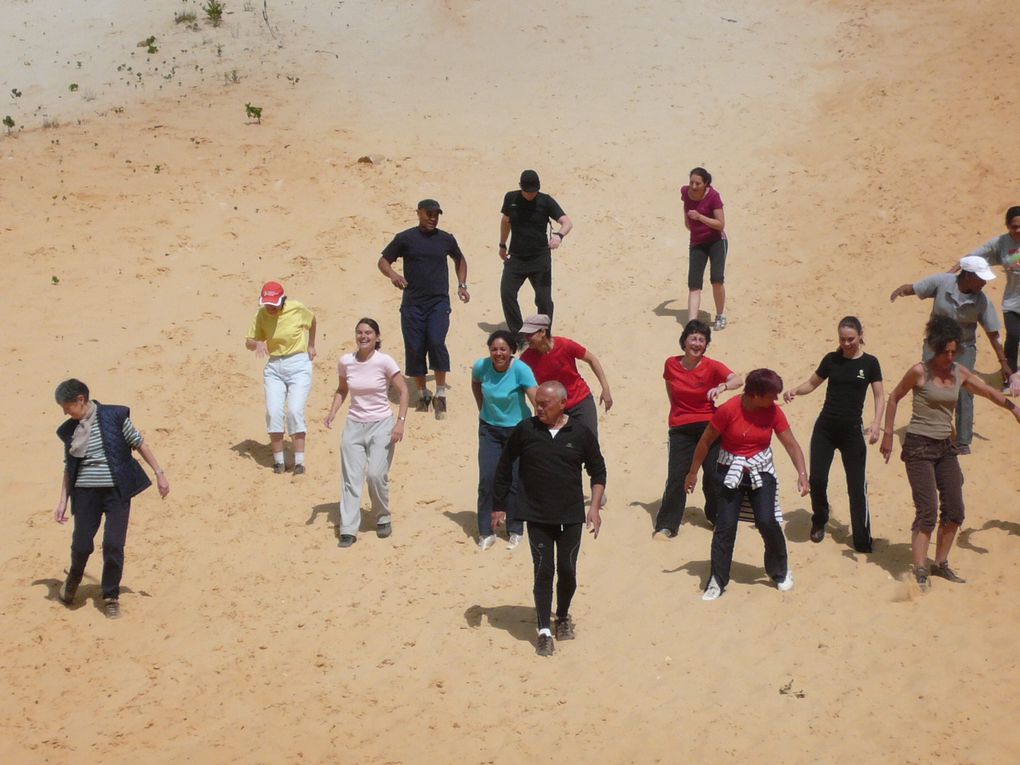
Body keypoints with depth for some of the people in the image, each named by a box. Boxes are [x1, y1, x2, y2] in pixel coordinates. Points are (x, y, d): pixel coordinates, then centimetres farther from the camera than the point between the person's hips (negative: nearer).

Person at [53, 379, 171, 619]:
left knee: (113, 544, -8)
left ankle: (111, 596, 11)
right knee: (81, 545, -4)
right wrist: (63, 501, 10)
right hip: (86, 491, 3)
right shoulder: (69, 430, 7)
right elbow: (69, 468, 14)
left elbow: (139, 443, 2)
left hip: (117, 490, -2)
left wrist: (159, 473, 0)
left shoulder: (115, 416, -4)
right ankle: (72, 581, 29)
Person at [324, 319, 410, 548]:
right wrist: (332, 413, 0)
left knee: (376, 475, -11)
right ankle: (348, 529, -1)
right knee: (351, 478, -2)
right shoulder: (346, 361, 0)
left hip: (381, 425, -3)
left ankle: (383, 519, 14)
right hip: (354, 425, 3)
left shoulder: (385, 361, -11)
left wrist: (400, 422, -14)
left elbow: (403, 392, -6)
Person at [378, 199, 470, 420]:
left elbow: (459, 259, 27)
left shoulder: (446, 239, 8)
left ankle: (440, 395, -8)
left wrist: (462, 285, 16)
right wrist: (392, 275, -15)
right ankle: (421, 393, 19)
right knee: (414, 348, 1)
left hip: (439, 302, 0)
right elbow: (383, 261, 5)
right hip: (412, 304, 0)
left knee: (437, 343, -18)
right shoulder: (405, 238, 2)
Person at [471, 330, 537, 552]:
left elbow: (536, 399, -33)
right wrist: (482, 408, 9)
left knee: (514, 481, 2)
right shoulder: (481, 367, -11)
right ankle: (485, 532, 10)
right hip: (489, 428, 3)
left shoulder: (520, 370, -23)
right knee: (486, 479, -1)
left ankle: (515, 531, 20)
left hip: (517, 429, -3)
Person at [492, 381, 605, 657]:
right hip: (537, 517, -1)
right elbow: (504, 468, 5)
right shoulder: (525, 430, -5)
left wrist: (594, 507, -2)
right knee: (543, 570, -1)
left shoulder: (581, 434, -4)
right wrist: (499, 507, 6)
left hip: (571, 516, 1)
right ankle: (544, 631, 7)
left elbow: (597, 471, 7)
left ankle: (563, 616, 33)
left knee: (567, 570, 7)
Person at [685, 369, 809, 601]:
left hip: (761, 472, 2)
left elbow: (791, 444, -3)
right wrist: (693, 473, 1)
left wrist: (802, 473, -16)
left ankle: (780, 571, 15)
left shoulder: (773, 412, -7)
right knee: (725, 525, -6)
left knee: (767, 521, -9)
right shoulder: (728, 410, -17)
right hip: (731, 471, -2)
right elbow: (705, 442, -6)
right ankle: (717, 581, 5)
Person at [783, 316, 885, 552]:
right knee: (817, 479, -4)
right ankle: (819, 521, 25)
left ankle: (862, 541, 7)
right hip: (825, 428, 2)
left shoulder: (869, 363, -1)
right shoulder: (831, 360, 4)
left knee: (857, 485, -2)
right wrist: (795, 391, -8)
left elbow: (879, 396, 0)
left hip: (852, 431, -2)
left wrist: (876, 423, -15)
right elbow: (811, 383, 13)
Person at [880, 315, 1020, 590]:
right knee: (928, 511, -13)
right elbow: (894, 398, 0)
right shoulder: (920, 372, -11)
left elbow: (990, 392, 10)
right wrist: (888, 435, 0)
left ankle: (941, 564, 24)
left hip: (945, 447, 6)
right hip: (919, 446, -6)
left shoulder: (960, 373, 4)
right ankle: (920, 572, -10)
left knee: (954, 511, 7)